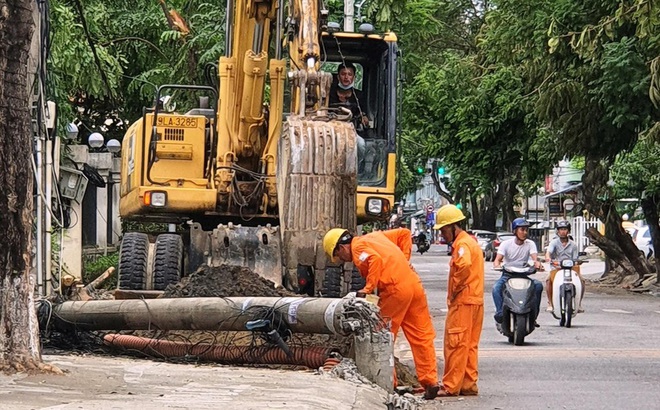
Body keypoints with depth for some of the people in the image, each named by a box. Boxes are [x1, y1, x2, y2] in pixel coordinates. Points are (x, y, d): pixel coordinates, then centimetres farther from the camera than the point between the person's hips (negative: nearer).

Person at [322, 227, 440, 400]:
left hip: (395, 290, -8)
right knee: (422, 337, 7)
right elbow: (404, 233, 25)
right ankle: (430, 382, 5)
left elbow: (375, 259, -20)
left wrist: (367, 289, -17)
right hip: (414, 283, 8)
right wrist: (404, 261, 20)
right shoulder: (374, 237, 24)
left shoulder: (358, 247, 0)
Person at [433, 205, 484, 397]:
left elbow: (464, 266, -31)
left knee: (455, 344, -7)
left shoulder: (462, 244, -13)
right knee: (469, 345, 12)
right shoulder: (471, 242, 19)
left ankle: (451, 386, -5)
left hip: (463, 302, -10)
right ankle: (469, 385, 14)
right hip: (475, 300, 10)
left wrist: (454, 290, -19)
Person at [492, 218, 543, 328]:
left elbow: (534, 257, -15)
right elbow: (498, 259, -13)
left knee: (538, 285, -25)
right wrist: (497, 265, -39)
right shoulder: (506, 244, -1)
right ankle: (500, 316, -30)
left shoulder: (530, 244, 4)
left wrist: (537, 263, -41)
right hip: (507, 275, -2)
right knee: (496, 287, -32)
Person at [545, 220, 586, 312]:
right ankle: (550, 303, -20)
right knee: (549, 280, -31)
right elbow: (548, 251, -15)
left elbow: (575, 260, 10)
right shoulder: (554, 242, 5)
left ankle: (578, 303, -8)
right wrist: (548, 257, -40)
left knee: (581, 280, -22)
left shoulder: (573, 245, 13)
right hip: (556, 268, -2)